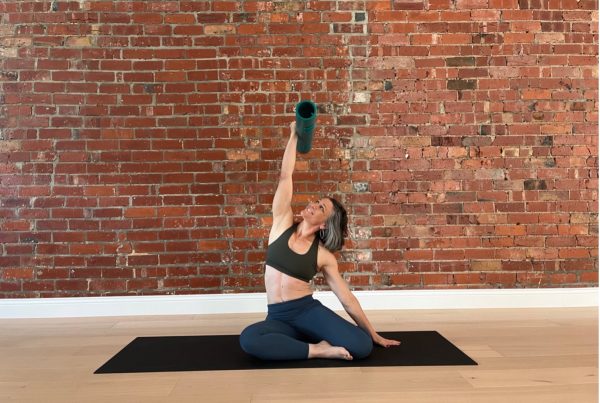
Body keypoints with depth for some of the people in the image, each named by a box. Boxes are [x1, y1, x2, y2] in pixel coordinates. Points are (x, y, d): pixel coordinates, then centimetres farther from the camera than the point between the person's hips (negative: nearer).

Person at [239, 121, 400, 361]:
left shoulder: (324, 256, 0)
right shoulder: (282, 223, 3)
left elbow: (347, 299, 5)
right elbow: (285, 176, -4)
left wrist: (374, 335, 8)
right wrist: (294, 135, -7)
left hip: (309, 311, -2)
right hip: (278, 318, 2)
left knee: (363, 346, -25)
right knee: (248, 339, -34)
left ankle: (316, 344, 4)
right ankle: (316, 350, -16)